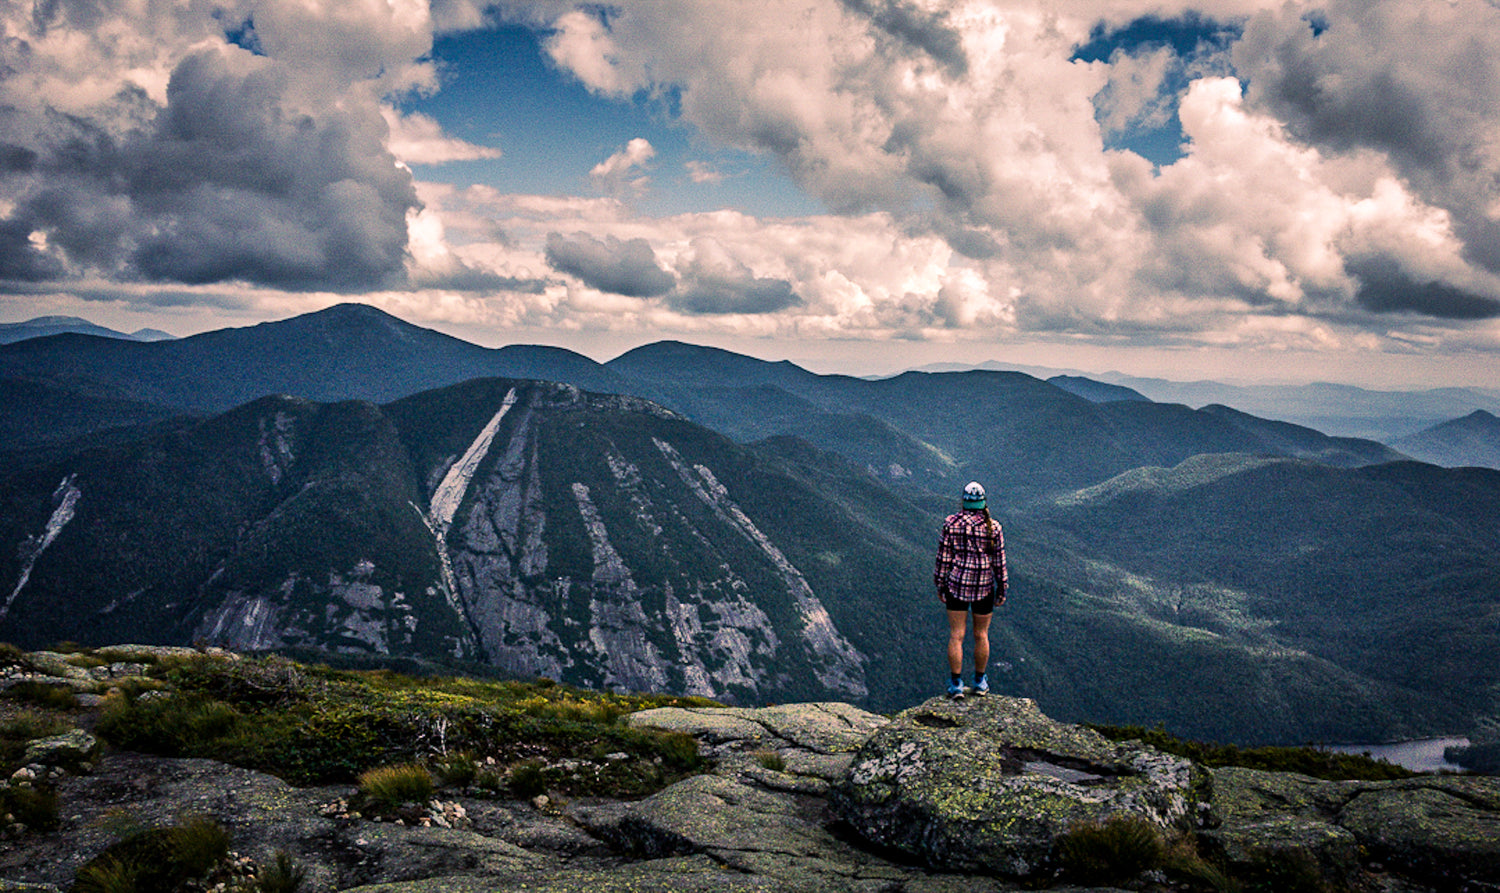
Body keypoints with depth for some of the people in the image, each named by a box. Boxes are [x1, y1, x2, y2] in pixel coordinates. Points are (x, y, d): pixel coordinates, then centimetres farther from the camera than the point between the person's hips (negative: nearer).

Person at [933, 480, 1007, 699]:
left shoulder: (951, 523, -8)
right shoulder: (993, 527, -8)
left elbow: (944, 557, -4)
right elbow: (999, 561, -3)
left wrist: (940, 584, 6)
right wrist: (1001, 590, 8)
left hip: (957, 584, 0)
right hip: (984, 587, 0)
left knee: (956, 636, 7)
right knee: (981, 635, 16)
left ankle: (956, 685, 11)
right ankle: (980, 682, 28)